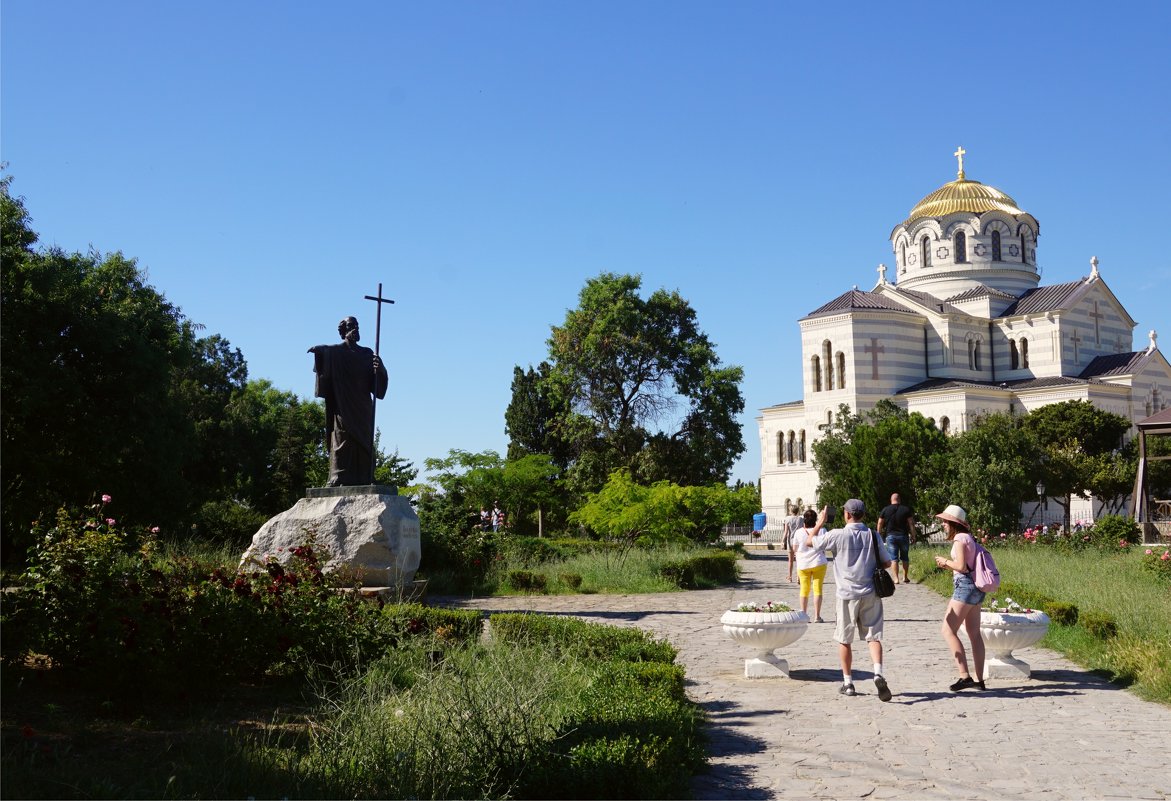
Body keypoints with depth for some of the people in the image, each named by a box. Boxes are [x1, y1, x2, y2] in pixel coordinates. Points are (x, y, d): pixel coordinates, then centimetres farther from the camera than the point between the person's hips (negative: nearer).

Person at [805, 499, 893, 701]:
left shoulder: (838, 535, -9)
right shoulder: (872, 535, 0)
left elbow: (809, 542, 3)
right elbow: (886, 563, 7)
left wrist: (820, 522, 16)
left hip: (847, 595, -2)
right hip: (870, 593, 2)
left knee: (844, 640, 10)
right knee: (873, 636, 4)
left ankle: (848, 682, 16)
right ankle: (878, 673, -18)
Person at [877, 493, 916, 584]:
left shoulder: (885, 510, 1)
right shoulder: (906, 509, -1)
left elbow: (880, 523, 2)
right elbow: (911, 524, -4)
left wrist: (879, 536, 10)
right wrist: (913, 535, 2)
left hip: (891, 536, 0)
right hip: (903, 536, 0)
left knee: (894, 558, 0)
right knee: (905, 558, 13)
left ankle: (896, 578, -6)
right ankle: (905, 577, 17)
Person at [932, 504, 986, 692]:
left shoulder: (960, 539, -11)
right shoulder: (968, 538, 18)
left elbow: (961, 566, -19)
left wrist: (945, 561, -4)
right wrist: (946, 564, 12)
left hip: (965, 586, -10)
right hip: (975, 589, 10)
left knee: (947, 630, -10)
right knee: (974, 634, 10)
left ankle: (964, 676, -15)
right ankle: (979, 680, 12)